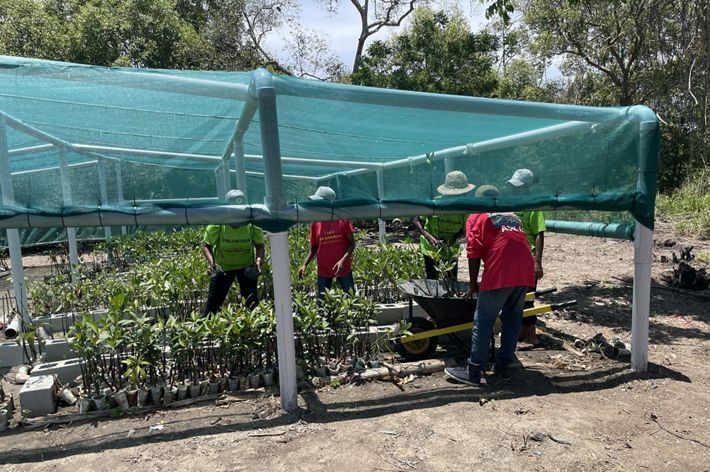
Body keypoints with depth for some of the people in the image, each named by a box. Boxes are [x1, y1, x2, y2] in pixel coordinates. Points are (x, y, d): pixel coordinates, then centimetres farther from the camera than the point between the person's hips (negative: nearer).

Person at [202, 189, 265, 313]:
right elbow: (206, 245, -11)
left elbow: (260, 246, -9)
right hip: (222, 267, 0)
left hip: (247, 266, 0)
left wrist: (258, 261, -29)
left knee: (252, 303, 0)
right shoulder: (217, 225, -23)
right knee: (213, 303, 4)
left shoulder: (252, 225, -22)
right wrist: (211, 262, -29)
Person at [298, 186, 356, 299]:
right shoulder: (315, 223, -1)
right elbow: (314, 247, 7)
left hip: (343, 268, -2)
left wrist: (343, 260, -22)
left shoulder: (343, 218, -9)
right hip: (323, 270, 2)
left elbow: (352, 243, -7)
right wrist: (305, 265, -6)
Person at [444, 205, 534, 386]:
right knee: (512, 320, 14)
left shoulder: (476, 218, 11)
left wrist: (473, 285, 11)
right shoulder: (513, 216, 28)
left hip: (500, 273, -6)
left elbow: (474, 254, 2)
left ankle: (473, 373, 6)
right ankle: (502, 368, 20)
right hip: (525, 271, 6)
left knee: (483, 322, 1)